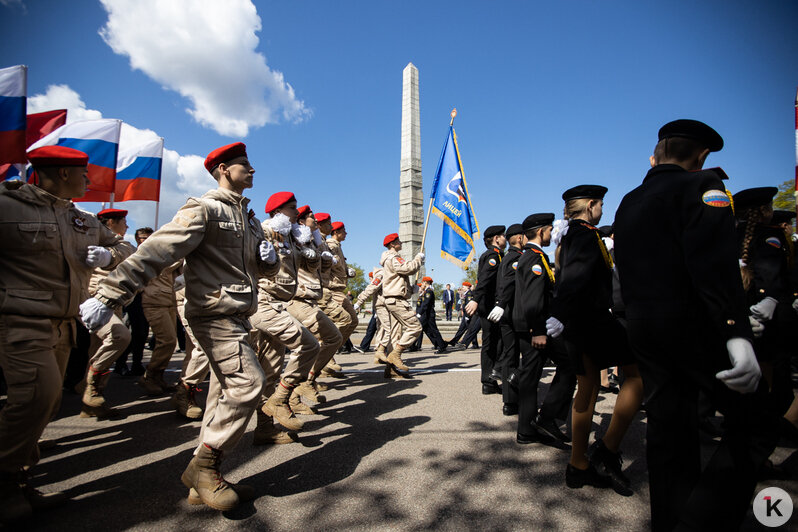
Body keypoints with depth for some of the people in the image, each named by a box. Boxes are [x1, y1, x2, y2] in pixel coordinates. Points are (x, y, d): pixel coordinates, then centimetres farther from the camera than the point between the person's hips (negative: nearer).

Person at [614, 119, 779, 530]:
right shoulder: (701, 185, -5)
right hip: (691, 324, -7)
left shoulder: (628, 203, 16)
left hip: (641, 327, 7)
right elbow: (715, 262, -21)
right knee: (756, 422, 2)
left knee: (667, 428, 13)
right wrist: (737, 334, -27)